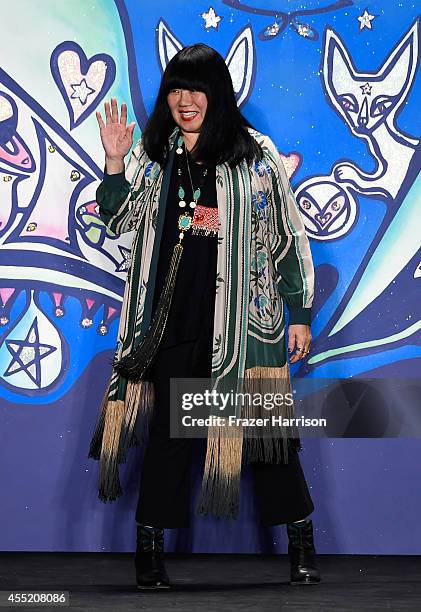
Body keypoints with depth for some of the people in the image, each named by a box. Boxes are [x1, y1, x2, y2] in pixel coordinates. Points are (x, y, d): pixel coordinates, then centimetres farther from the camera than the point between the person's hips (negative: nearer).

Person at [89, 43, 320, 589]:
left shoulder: (255, 154, 2)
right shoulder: (154, 155, 11)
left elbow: (287, 235, 3)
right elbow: (119, 221, 8)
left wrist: (299, 314, 0)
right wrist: (114, 162, -7)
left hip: (246, 316, -2)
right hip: (175, 316, 2)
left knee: (265, 422, 2)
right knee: (169, 428, 6)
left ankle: (301, 546, 15)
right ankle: (150, 549, 17)